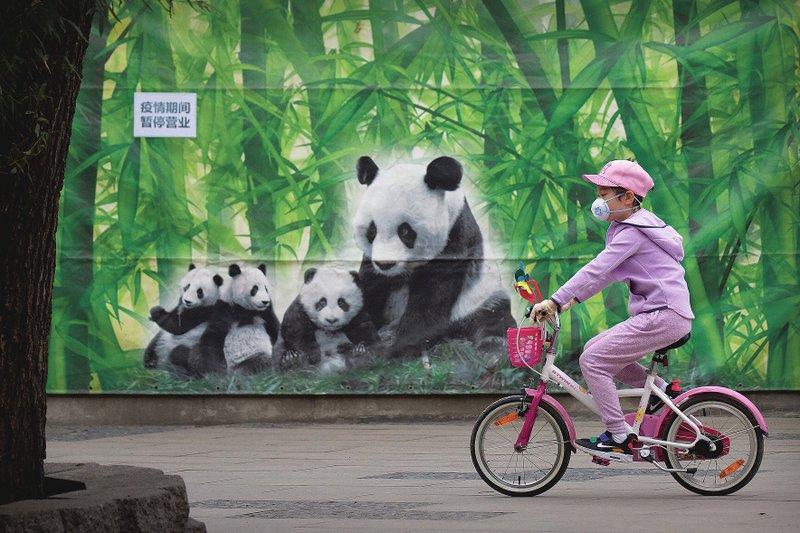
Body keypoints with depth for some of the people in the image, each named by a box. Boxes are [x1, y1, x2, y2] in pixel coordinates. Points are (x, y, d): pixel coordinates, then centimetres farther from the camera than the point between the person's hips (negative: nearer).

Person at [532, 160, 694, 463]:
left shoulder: (632, 232, -14)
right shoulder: (635, 225, 18)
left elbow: (596, 270, -23)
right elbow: (604, 274, 23)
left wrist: (555, 301, -27)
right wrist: (572, 300, 18)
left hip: (664, 316, -10)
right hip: (665, 315, 10)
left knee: (592, 360, -13)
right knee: (596, 350, 13)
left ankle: (618, 439, -12)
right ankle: (662, 389, 15)